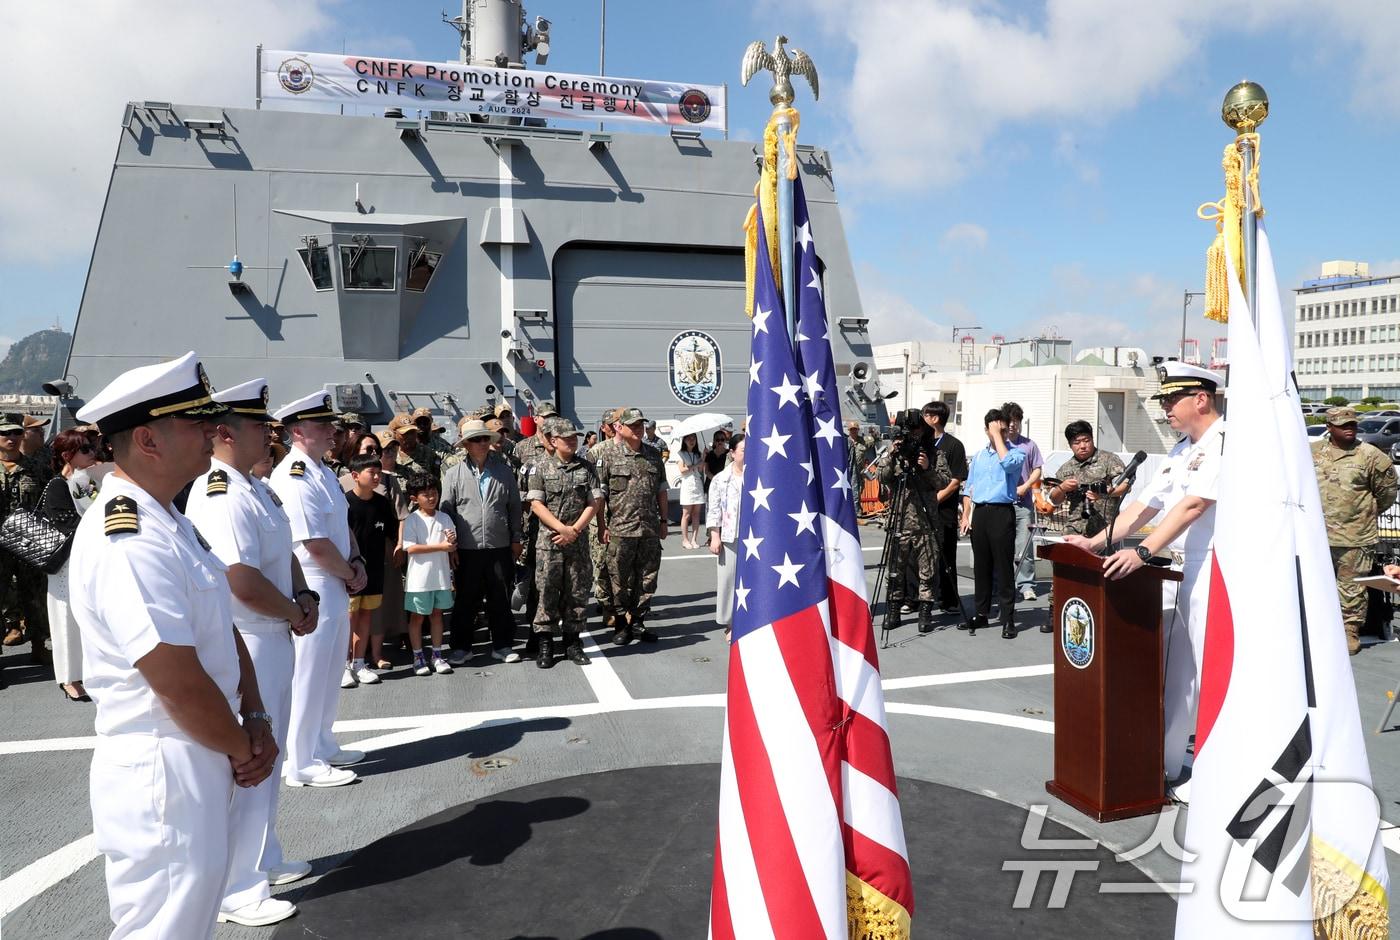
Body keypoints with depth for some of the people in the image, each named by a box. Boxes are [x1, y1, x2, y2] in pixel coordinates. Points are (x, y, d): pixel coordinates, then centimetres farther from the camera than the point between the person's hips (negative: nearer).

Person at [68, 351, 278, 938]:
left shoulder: (168, 521, 9)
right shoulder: (126, 541, -24)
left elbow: (223, 632, 12)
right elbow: (180, 685, -25)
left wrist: (255, 721, 0)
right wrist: (242, 749, -9)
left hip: (202, 760, 10)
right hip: (162, 773, -10)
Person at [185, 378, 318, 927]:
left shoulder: (254, 487, 10)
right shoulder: (219, 496, -22)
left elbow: (284, 552, 18)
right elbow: (243, 582, -29)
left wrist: (304, 598, 1)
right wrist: (293, 613, -13)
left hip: (274, 639, 10)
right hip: (244, 647, -10)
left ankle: (263, 861, 38)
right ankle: (237, 890, 17)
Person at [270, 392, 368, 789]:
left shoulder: (324, 472, 11)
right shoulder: (292, 479, -20)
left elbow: (343, 524, 18)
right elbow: (316, 545, -22)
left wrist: (356, 562, 2)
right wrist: (349, 575, -8)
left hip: (336, 588, 10)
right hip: (310, 589, -10)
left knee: (329, 673, 19)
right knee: (308, 677, 1)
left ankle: (322, 746, 34)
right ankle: (302, 764, 14)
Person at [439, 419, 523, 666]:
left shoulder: (503, 471, 6)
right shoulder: (453, 474, 0)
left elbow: (514, 506, 10)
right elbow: (446, 510, 2)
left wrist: (516, 538, 8)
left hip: (500, 548, 1)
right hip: (467, 550, -1)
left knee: (501, 599, 9)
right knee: (466, 600, 8)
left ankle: (502, 646, 21)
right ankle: (461, 647, 21)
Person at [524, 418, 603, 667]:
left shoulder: (586, 468, 6)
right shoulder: (540, 468, 0)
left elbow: (595, 502, 2)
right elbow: (536, 504, -6)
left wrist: (575, 529, -9)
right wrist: (562, 528, -14)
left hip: (578, 541, 2)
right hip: (548, 541, -2)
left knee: (577, 592, 7)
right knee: (547, 593, 1)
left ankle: (572, 641, 18)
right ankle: (545, 643, 11)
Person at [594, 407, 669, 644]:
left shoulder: (653, 454, 10)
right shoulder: (607, 454, -3)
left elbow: (661, 490, 16)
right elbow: (598, 494, -5)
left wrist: (663, 521, 13)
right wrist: (602, 526, -8)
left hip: (650, 529, 4)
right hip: (620, 529, -4)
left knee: (646, 579, 10)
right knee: (620, 580, 4)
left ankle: (638, 622, 22)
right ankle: (621, 623, 16)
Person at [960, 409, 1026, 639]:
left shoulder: (1016, 452, 2)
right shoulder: (978, 455, 18)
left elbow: (1008, 463, -22)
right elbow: (969, 487, 18)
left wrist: (998, 435, -12)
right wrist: (966, 515, 8)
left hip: (1002, 512, -5)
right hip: (979, 513, 5)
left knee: (1003, 567, -5)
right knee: (981, 566, 9)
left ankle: (1008, 619, -1)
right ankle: (981, 613, 18)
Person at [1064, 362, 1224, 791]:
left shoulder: (1225, 441, -11)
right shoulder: (1180, 451, 19)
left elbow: (1193, 506, -21)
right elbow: (1145, 504, 18)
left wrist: (1142, 552, -27)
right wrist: (1097, 541, 8)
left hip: (1218, 574, -9)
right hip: (1179, 572, 9)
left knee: (1208, 675, -4)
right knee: (1170, 671, 13)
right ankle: (1164, 762, 23)